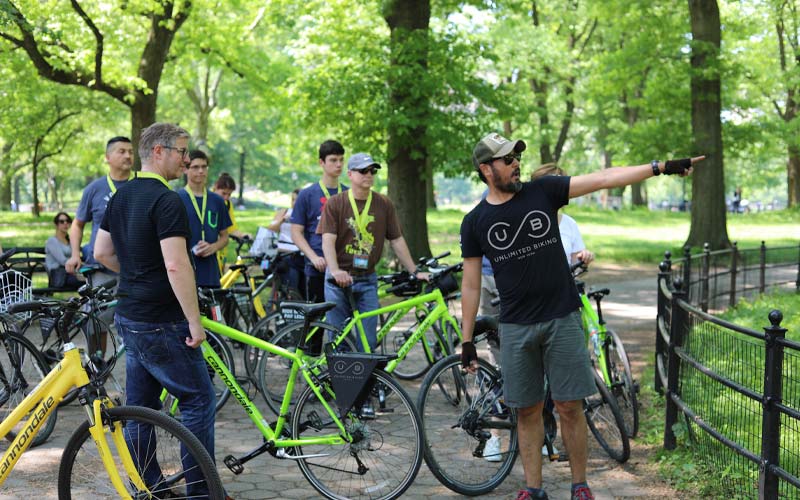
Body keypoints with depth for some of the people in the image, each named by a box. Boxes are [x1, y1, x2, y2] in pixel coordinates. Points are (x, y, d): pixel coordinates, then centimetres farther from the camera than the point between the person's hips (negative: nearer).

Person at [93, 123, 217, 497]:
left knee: (141, 405, 14)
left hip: (129, 317, 9)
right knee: (198, 398, 0)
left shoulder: (122, 196, 10)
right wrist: (195, 322, -20)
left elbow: (102, 252, 18)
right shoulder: (166, 201, -18)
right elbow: (176, 266, -25)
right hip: (161, 324, -9)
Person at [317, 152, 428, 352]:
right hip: (340, 280, -2)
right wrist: (335, 271, -28)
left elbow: (397, 240, 9)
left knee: (368, 340, 0)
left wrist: (414, 271, 4)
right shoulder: (335, 204, -2)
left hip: (368, 281, 2)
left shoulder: (384, 204, 5)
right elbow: (328, 240, -12)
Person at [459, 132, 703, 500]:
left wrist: (660, 167, -8)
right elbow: (471, 284, 6)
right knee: (527, 411, 6)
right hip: (516, 327, 0)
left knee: (570, 407, 2)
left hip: (561, 318, 0)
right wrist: (467, 341, 5)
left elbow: (603, 179, -3)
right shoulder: (475, 222, 2)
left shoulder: (543, 192, 1)